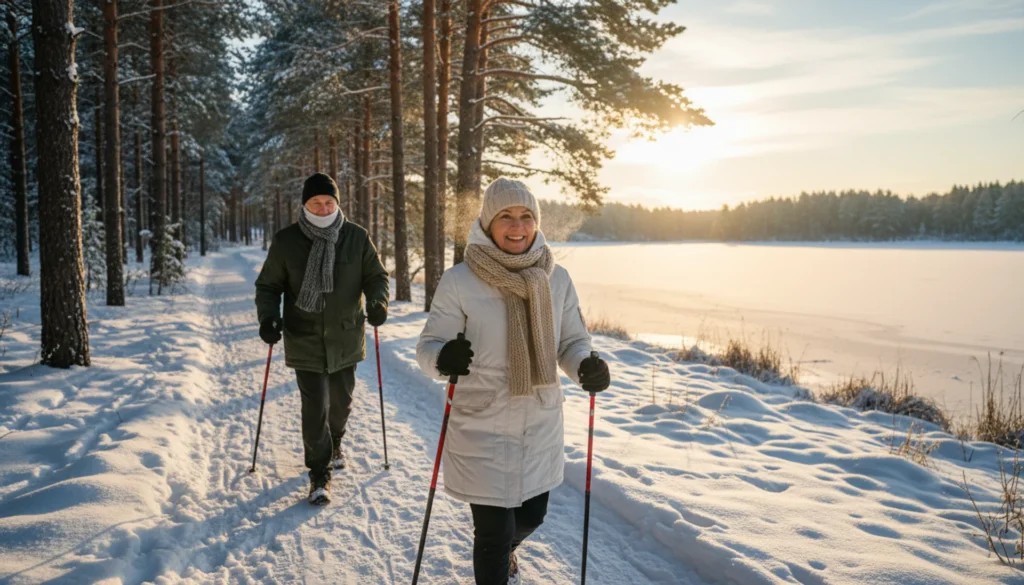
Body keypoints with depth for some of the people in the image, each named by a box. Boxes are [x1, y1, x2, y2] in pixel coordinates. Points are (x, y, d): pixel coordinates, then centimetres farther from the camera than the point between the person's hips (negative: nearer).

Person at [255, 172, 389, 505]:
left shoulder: (357, 238, -3)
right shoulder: (286, 242, -5)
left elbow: (376, 277, 3)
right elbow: (268, 285, 3)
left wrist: (377, 302, -17)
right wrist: (267, 317, -13)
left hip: (345, 338, 2)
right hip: (305, 340, -2)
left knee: (341, 401, 18)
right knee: (315, 407, -6)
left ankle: (334, 445, 48)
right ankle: (319, 474, 10)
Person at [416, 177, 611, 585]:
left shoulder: (557, 279, -3)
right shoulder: (459, 281, -14)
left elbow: (572, 341, 5)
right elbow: (428, 345, -9)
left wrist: (587, 367, -18)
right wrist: (444, 358, -32)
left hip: (541, 425, 5)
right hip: (483, 429, -4)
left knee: (532, 515, 23)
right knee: (494, 533, 4)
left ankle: (503, 549, 58)